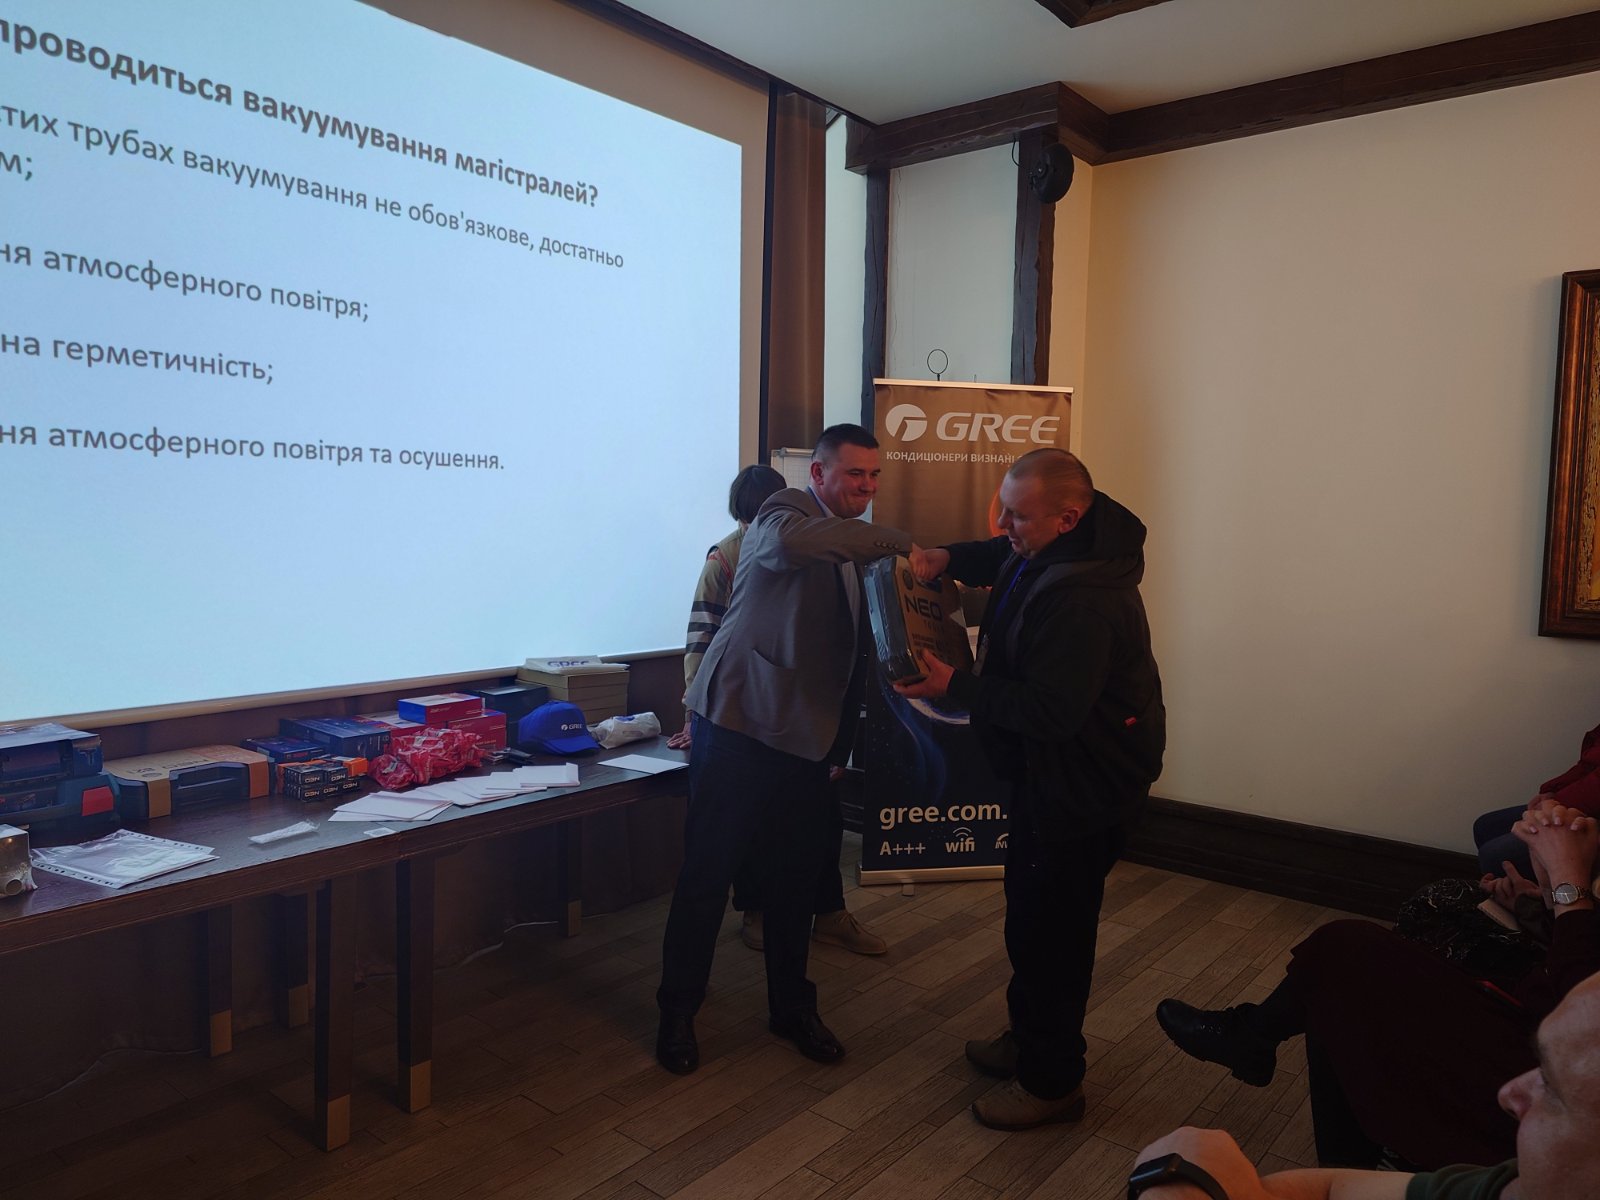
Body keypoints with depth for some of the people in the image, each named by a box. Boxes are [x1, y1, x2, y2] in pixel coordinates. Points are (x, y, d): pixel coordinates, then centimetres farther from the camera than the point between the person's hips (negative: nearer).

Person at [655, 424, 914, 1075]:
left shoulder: (853, 545, 17)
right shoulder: (783, 511, -7)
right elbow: (789, 542, -34)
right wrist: (896, 542, -29)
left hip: (805, 735, 7)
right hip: (740, 723, -7)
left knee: (795, 878, 15)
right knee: (707, 873, 3)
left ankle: (792, 1007, 32)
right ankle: (677, 1013, 19)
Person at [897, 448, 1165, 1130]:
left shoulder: (1083, 601, -32)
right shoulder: (1049, 550, 1)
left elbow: (1050, 711, -32)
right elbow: (1001, 558, 22)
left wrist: (954, 687, -26)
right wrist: (946, 558, 3)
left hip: (1083, 783, -11)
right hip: (1050, 768, 11)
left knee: (1047, 928, 2)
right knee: (1030, 910, 23)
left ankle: (1052, 1081, 21)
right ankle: (1028, 1039, 42)